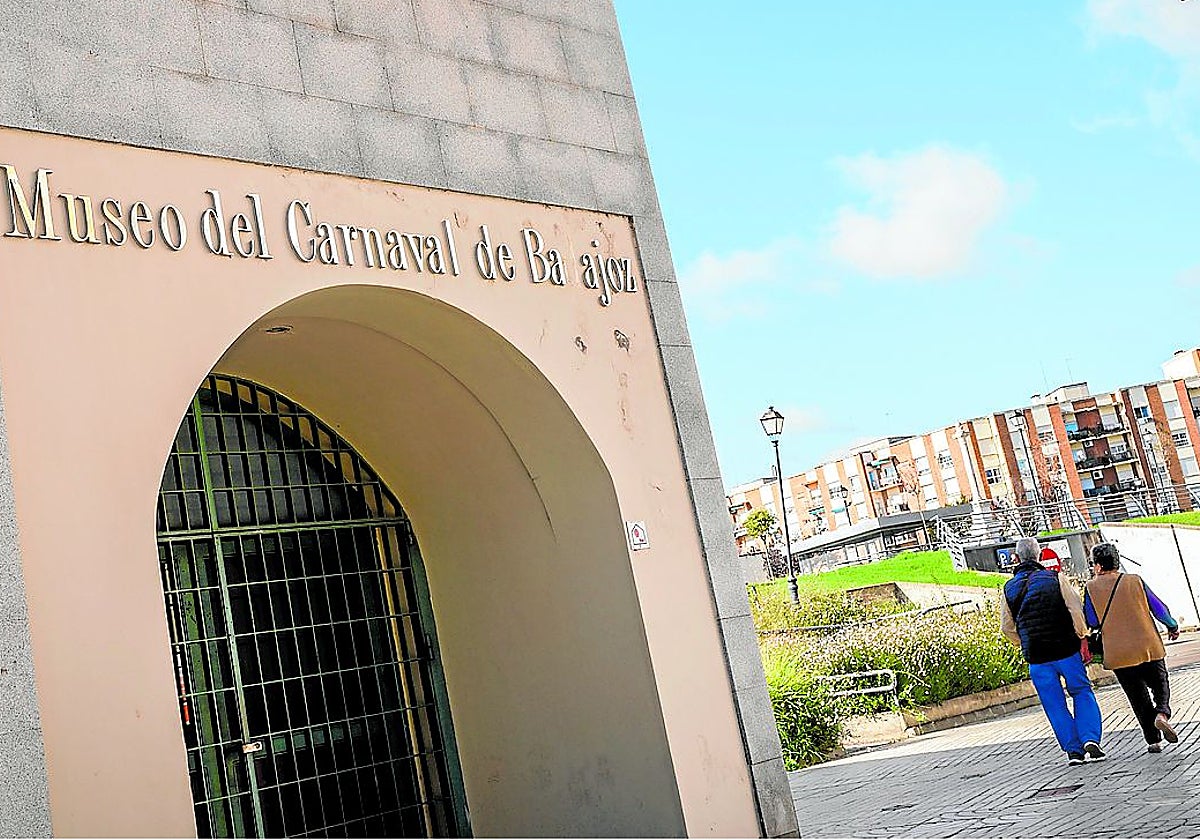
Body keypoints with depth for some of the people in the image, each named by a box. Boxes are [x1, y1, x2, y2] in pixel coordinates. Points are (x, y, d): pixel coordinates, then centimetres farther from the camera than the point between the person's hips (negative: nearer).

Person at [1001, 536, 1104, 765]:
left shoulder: (1009, 588, 2)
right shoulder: (1054, 579, -3)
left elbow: (1007, 628, 8)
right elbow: (1077, 609, -11)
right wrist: (1081, 635, 4)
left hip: (1037, 659, 1)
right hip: (1067, 650, -1)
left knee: (1055, 705, 10)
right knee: (1082, 694, 14)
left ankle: (1073, 750, 7)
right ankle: (1090, 740, 0)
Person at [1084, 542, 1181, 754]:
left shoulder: (1092, 587, -3)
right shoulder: (1135, 581, 0)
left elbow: (1091, 622, -3)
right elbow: (1159, 608, 5)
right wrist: (1172, 626, 22)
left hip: (1119, 654, 0)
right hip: (1149, 647, 0)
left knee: (1138, 697, 10)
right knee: (1160, 686, 14)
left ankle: (1153, 740, 7)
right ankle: (1162, 713, -15)